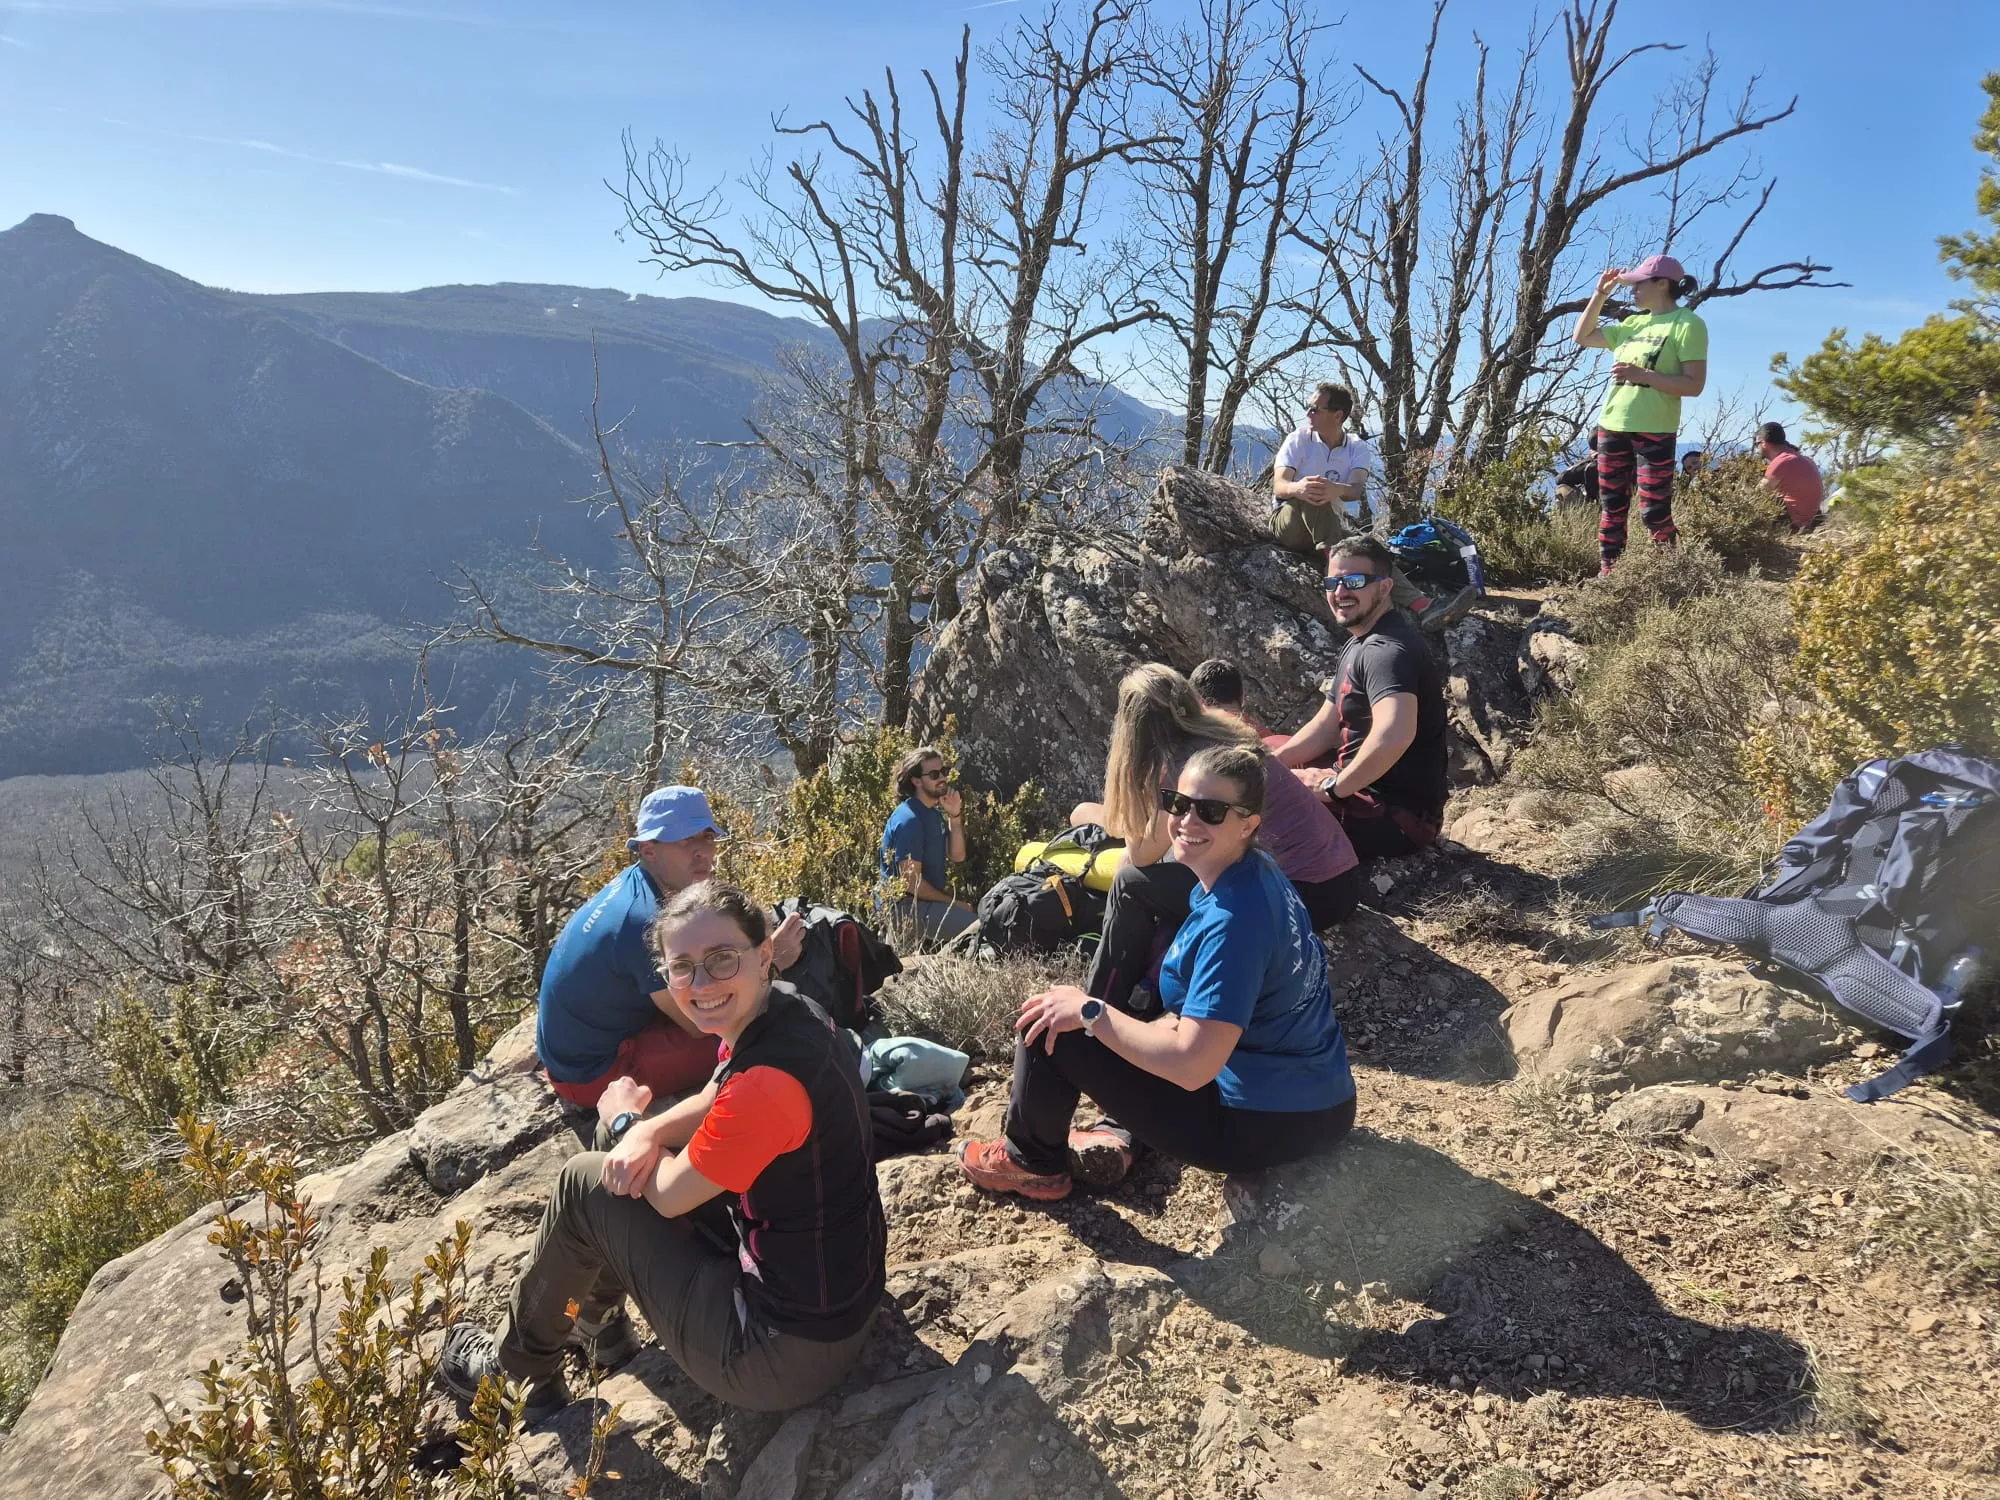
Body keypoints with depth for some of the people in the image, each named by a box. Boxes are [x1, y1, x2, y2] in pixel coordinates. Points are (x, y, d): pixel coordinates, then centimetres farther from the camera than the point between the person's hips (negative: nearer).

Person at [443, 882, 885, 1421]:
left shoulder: (771, 1079, -31)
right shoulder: (784, 1008, -4)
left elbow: (667, 1196, -16)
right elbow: (712, 1104, 12)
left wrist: (624, 1123, 3)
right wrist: (647, 1132, -9)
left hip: (788, 1354, -8)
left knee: (586, 1184, 2)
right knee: (627, 1165, 20)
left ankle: (515, 1372, 25)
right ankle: (600, 1321, 42)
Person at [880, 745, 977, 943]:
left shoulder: (935, 813, 13)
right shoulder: (908, 820, -18)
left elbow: (957, 857, 7)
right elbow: (912, 882, -21)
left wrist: (955, 817, -5)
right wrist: (952, 903, -11)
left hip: (929, 900, 10)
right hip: (905, 905, -10)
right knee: (978, 926, -22)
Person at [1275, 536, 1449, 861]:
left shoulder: (1386, 650, -23)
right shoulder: (1358, 645, 12)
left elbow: (1394, 734, -41)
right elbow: (1326, 726, 15)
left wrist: (1335, 786, -28)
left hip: (1398, 817, -11)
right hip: (1365, 785, 11)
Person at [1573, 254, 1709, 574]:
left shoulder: (1687, 324, -7)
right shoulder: (1633, 324, 14)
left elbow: (1694, 384, -14)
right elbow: (1582, 337, 22)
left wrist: (1642, 375, -22)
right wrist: (1600, 294, 14)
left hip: (1654, 432, -7)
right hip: (1612, 426, 7)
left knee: (1654, 512, -8)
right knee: (1612, 508, 8)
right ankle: (1607, 576, 13)